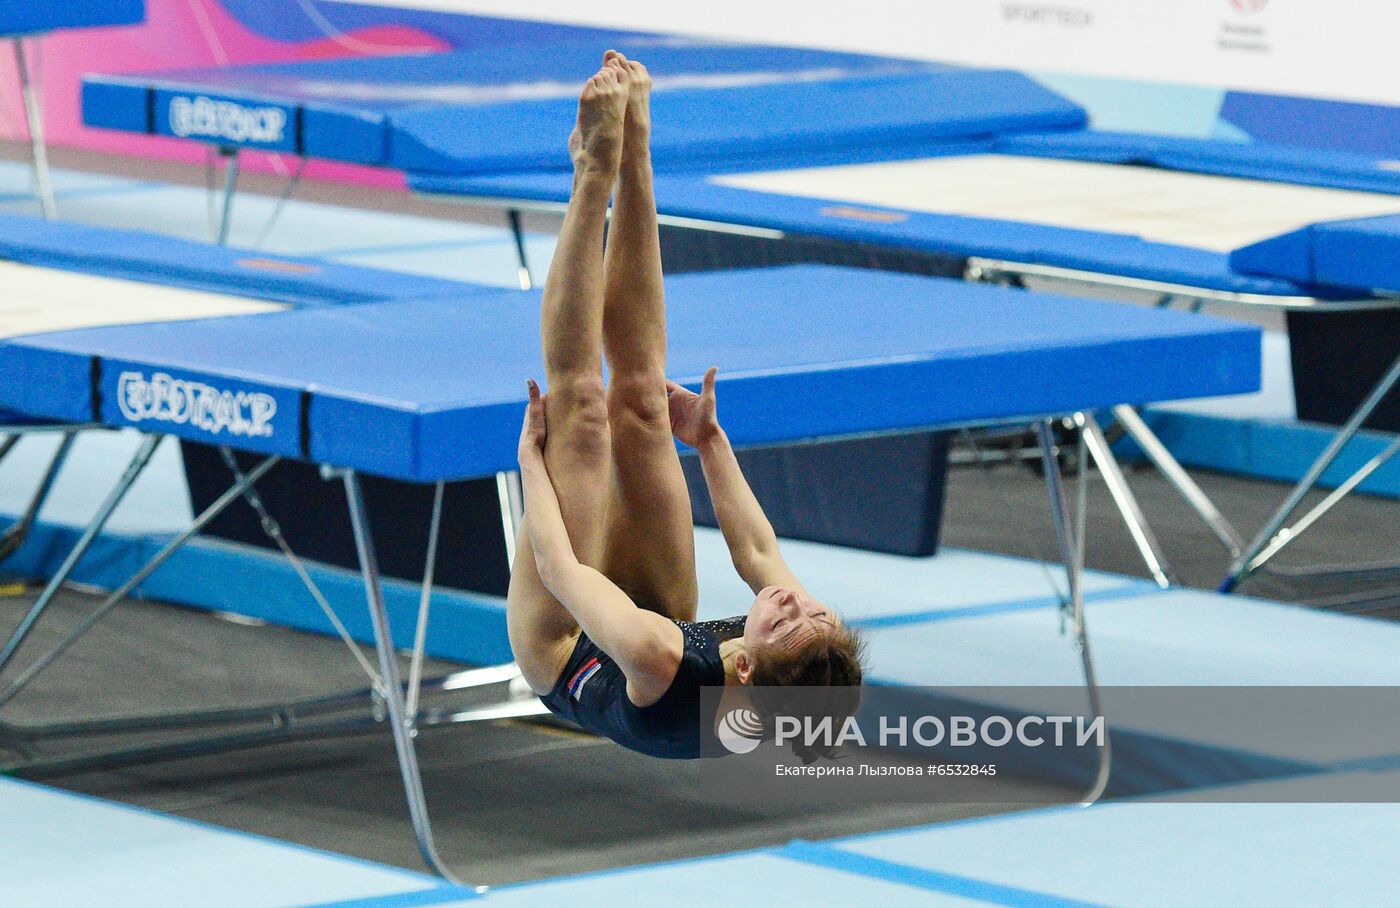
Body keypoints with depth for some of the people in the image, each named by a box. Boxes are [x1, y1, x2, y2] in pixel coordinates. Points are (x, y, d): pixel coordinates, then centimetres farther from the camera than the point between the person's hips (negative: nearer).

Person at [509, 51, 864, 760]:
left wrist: (532, 459, -18)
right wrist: (710, 439, 1)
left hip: (563, 654, -4)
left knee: (582, 405, -10)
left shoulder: (661, 663, -48)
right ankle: (629, 152, 9)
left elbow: (556, 565, -33)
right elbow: (757, 552, -9)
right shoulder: (816, 668, -31)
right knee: (640, 398, -3)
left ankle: (598, 168, 3)